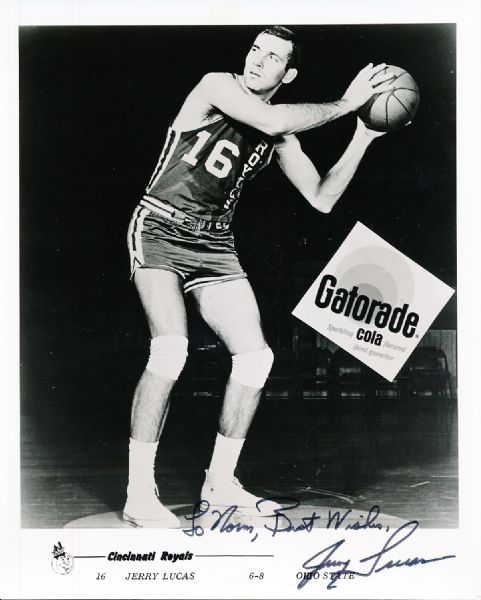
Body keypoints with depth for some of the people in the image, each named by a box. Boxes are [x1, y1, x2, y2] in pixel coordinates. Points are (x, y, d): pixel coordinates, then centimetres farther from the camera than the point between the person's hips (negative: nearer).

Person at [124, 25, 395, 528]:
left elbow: (322, 199, 6)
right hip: (159, 231, -6)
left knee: (255, 356, -3)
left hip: (214, 245, 6)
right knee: (171, 350, -24)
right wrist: (345, 103, -15)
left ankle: (220, 483, 12)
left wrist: (363, 136, 1)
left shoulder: (281, 139, 9)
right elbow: (269, 120, -25)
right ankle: (139, 496, -13)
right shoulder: (217, 86, -7)